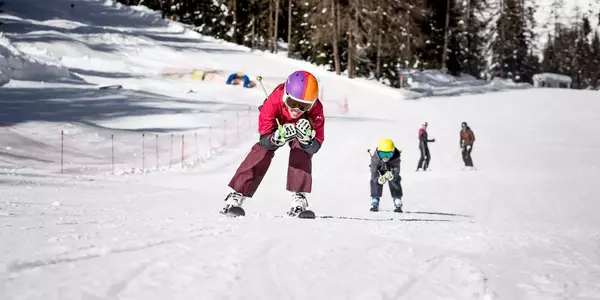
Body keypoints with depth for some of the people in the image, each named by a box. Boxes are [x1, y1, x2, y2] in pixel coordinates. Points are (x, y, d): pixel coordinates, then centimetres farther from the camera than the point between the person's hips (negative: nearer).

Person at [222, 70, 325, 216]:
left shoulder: (316, 109, -41)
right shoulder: (274, 102, -44)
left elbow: (315, 147, -37)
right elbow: (265, 139, -40)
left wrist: (307, 138, -60)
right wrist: (279, 137, -62)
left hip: (301, 126, 0)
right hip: (276, 126, 0)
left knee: (302, 150, -26)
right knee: (263, 149, -20)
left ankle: (299, 196, -20)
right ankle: (237, 195, -16)